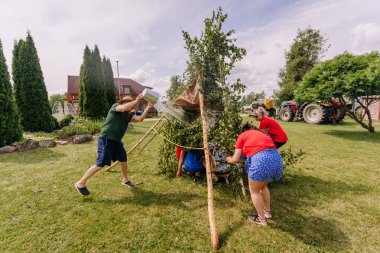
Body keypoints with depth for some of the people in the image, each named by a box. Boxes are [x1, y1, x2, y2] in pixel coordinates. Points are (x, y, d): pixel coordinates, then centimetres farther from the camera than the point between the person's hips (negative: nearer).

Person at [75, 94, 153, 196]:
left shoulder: (128, 115, 12)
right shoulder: (115, 106, -7)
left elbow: (140, 118, 1)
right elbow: (124, 108, -30)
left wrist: (148, 108, -2)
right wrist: (137, 100, -22)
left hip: (116, 141, 8)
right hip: (106, 139, -8)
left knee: (123, 161, 15)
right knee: (100, 164, -7)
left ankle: (125, 180, 36)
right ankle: (80, 183, 10)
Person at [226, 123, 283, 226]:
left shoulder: (242, 136, 14)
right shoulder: (262, 133, 30)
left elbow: (235, 159, 10)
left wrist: (229, 159, 32)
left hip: (260, 160, -7)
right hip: (276, 157, 7)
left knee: (254, 191, 18)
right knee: (263, 186, 31)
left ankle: (262, 219, 33)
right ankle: (267, 212, 47)